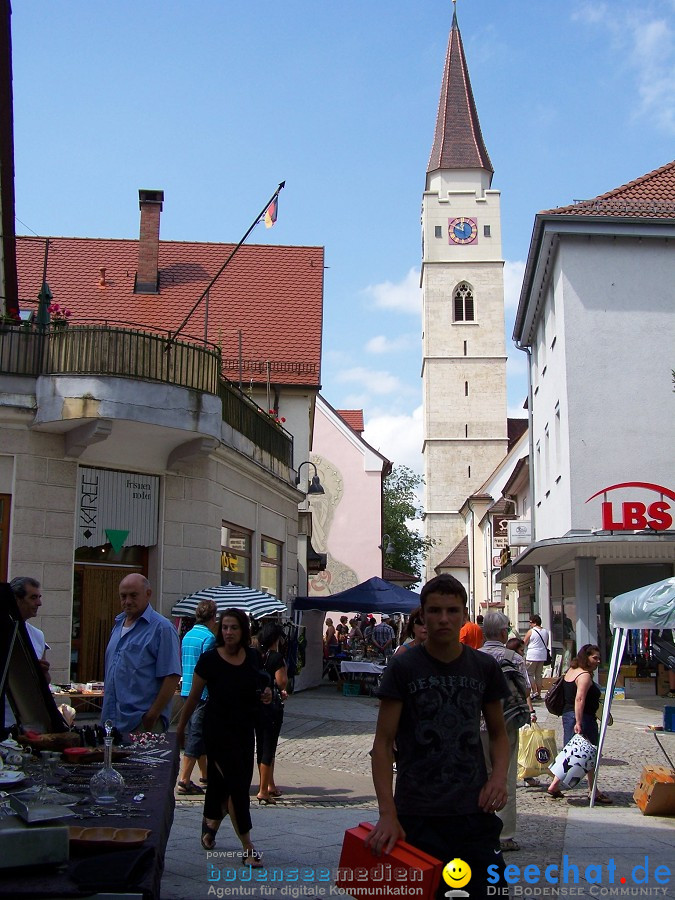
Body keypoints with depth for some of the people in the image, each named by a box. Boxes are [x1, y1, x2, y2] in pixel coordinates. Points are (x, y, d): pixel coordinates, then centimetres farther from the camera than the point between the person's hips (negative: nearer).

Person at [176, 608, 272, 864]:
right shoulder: (209, 659, -12)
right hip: (218, 729, -5)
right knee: (237, 785, -7)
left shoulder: (253, 657, 1)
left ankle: (210, 822, 40)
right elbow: (194, 696, -3)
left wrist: (265, 696, -5)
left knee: (220, 782, 13)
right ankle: (248, 848, 1)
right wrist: (180, 727, 4)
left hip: (245, 730, 5)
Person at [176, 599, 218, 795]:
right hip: (204, 693, -9)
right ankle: (184, 781, -5)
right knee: (196, 736, -5)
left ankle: (205, 775, 29)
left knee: (197, 734, 17)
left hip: (187, 691, 9)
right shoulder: (209, 637, -14)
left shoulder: (188, 635, 12)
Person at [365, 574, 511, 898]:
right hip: (416, 816, -2)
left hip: (474, 812, 2)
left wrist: (499, 775, -4)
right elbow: (383, 743, -5)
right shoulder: (403, 668, -5)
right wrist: (388, 814, -15)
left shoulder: (484, 667, 4)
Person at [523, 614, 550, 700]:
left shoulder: (531, 631, -10)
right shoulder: (545, 632, 9)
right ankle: (539, 694, 12)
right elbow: (546, 645, 17)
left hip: (532, 656, -6)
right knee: (538, 675, 12)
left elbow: (524, 643, -5)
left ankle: (535, 692, -10)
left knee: (530, 674, 1)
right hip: (542, 656, 6)